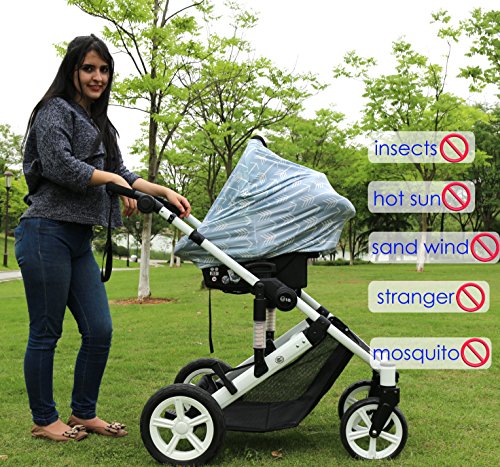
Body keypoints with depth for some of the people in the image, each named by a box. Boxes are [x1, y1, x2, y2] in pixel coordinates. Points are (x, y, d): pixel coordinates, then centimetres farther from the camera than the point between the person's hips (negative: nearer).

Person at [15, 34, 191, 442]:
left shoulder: (98, 124, 23)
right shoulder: (56, 110, -2)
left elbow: (121, 173, 18)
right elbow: (58, 164, -16)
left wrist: (165, 192, 6)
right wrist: (111, 179, -10)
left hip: (78, 240, 8)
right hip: (47, 233, -8)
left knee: (99, 331, 6)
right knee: (46, 333, 1)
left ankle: (84, 413, 20)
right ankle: (44, 420, 14)